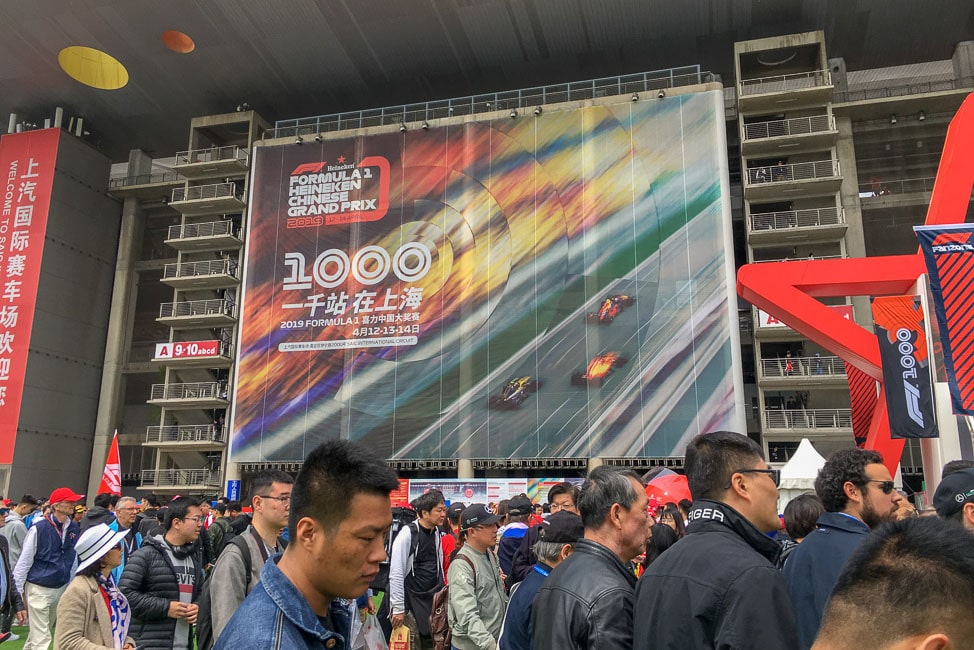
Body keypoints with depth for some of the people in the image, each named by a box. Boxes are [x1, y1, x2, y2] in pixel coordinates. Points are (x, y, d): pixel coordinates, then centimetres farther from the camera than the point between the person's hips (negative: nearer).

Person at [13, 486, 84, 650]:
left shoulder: (74, 527, -1)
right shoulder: (39, 528, -15)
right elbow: (24, 562, -9)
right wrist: (18, 593, -8)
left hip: (61, 588, 5)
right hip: (39, 589, -5)